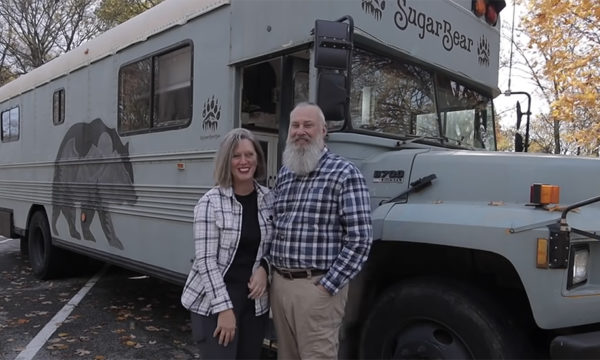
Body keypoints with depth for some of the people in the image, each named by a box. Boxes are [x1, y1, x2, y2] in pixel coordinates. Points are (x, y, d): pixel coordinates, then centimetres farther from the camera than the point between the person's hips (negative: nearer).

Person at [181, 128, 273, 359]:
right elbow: (205, 259, -14)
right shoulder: (211, 202, -13)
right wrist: (224, 307, -16)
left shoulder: (267, 199, 1)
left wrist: (263, 268, -9)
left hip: (255, 299, 5)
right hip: (214, 302, -5)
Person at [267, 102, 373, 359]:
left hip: (316, 286, -6)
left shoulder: (345, 174, -10)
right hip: (279, 282, 6)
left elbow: (359, 239, -14)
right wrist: (266, 266, 6)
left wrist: (328, 285, -16)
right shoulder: (283, 174, 11)